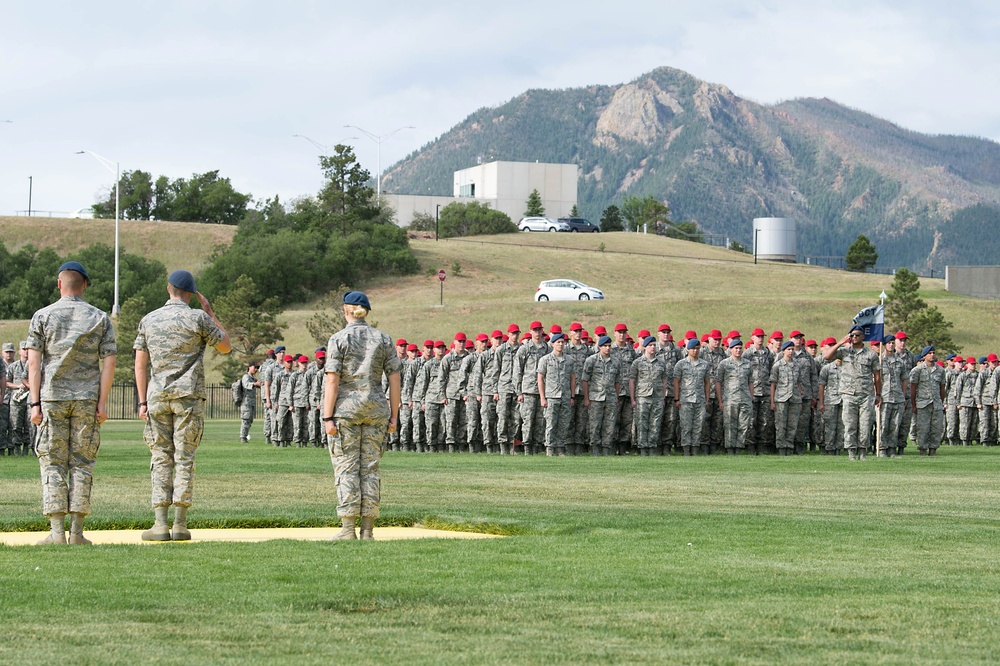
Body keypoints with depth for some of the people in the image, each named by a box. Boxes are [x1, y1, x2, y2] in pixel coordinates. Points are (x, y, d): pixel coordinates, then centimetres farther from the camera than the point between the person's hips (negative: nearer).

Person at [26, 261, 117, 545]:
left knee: (52, 463, 3)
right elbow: (108, 363, -1)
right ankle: (77, 532, 0)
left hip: (52, 398, -1)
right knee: (82, 463, 5)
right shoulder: (100, 318, 5)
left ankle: (57, 531, -5)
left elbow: (33, 362, -4)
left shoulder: (43, 316, 2)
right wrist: (102, 402, -1)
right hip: (87, 400, 1)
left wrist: (35, 403, -4)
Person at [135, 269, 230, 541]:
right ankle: (180, 525, -2)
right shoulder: (197, 318, -4)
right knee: (184, 458, 0)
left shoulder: (148, 320, 7)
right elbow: (226, 346, 6)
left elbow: (141, 364, 6)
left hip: (157, 397, 2)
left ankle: (160, 524, -5)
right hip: (188, 396, -2)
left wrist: (143, 401, 9)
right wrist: (210, 313, 12)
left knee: (161, 458, 4)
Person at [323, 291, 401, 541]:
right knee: (370, 467, 6)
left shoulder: (339, 338, -3)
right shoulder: (383, 339, 7)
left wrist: (328, 417, -10)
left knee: (345, 466, -1)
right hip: (376, 407, 3)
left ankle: (348, 529, -5)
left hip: (346, 407, -3)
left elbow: (332, 380, -9)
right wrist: (393, 416, 8)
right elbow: (394, 379, 4)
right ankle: (368, 530, 5)